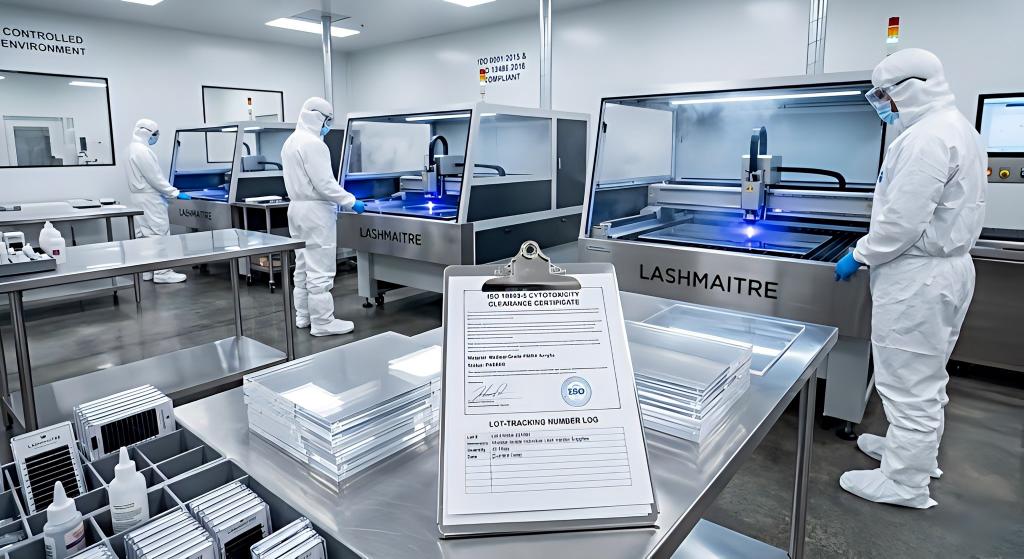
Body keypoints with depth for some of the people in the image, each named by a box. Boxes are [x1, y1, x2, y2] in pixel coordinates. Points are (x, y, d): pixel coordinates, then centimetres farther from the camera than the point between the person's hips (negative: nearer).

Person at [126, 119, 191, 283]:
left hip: (141, 197, 10)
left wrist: (169, 191, 18)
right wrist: (175, 193, -18)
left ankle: (145, 271, 17)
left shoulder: (134, 148, 14)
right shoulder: (142, 151, -18)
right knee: (159, 233, -7)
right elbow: (154, 177, -21)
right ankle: (162, 273, -6)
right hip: (149, 198, -10)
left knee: (144, 235, 11)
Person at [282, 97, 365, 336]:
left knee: (303, 265, 15)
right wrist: (351, 202, -12)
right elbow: (324, 184, -21)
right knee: (320, 270, -5)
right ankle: (322, 322, 0)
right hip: (316, 211, -10)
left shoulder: (290, 142, 14)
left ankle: (303, 316, 23)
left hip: (297, 207, 10)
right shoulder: (313, 143, -17)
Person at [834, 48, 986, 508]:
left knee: (909, 381, 0)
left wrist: (860, 256, -11)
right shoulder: (956, 127, 14)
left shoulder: (926, 138, -20)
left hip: (918, 276, -11)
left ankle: (905, 483, 13)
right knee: (925, 376, 22)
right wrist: (872, 251, 18)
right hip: (947, 266, 11)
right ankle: (916, 449, 39)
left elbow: (902, 220, -25)